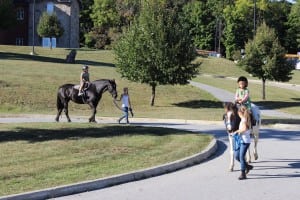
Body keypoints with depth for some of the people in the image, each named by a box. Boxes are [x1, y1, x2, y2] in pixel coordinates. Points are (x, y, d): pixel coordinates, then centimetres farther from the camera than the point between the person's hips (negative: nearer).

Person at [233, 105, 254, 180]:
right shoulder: (246, 119, 13)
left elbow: (244, 129, -33)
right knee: (236, 156, 12)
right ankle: (247, 166, 26)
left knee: (242, 156, -7)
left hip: (245, 141, -9)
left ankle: (243, 174, -1)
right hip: (241, 141, 9)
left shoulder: (244, 120, -16)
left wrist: (237, 131, -21)